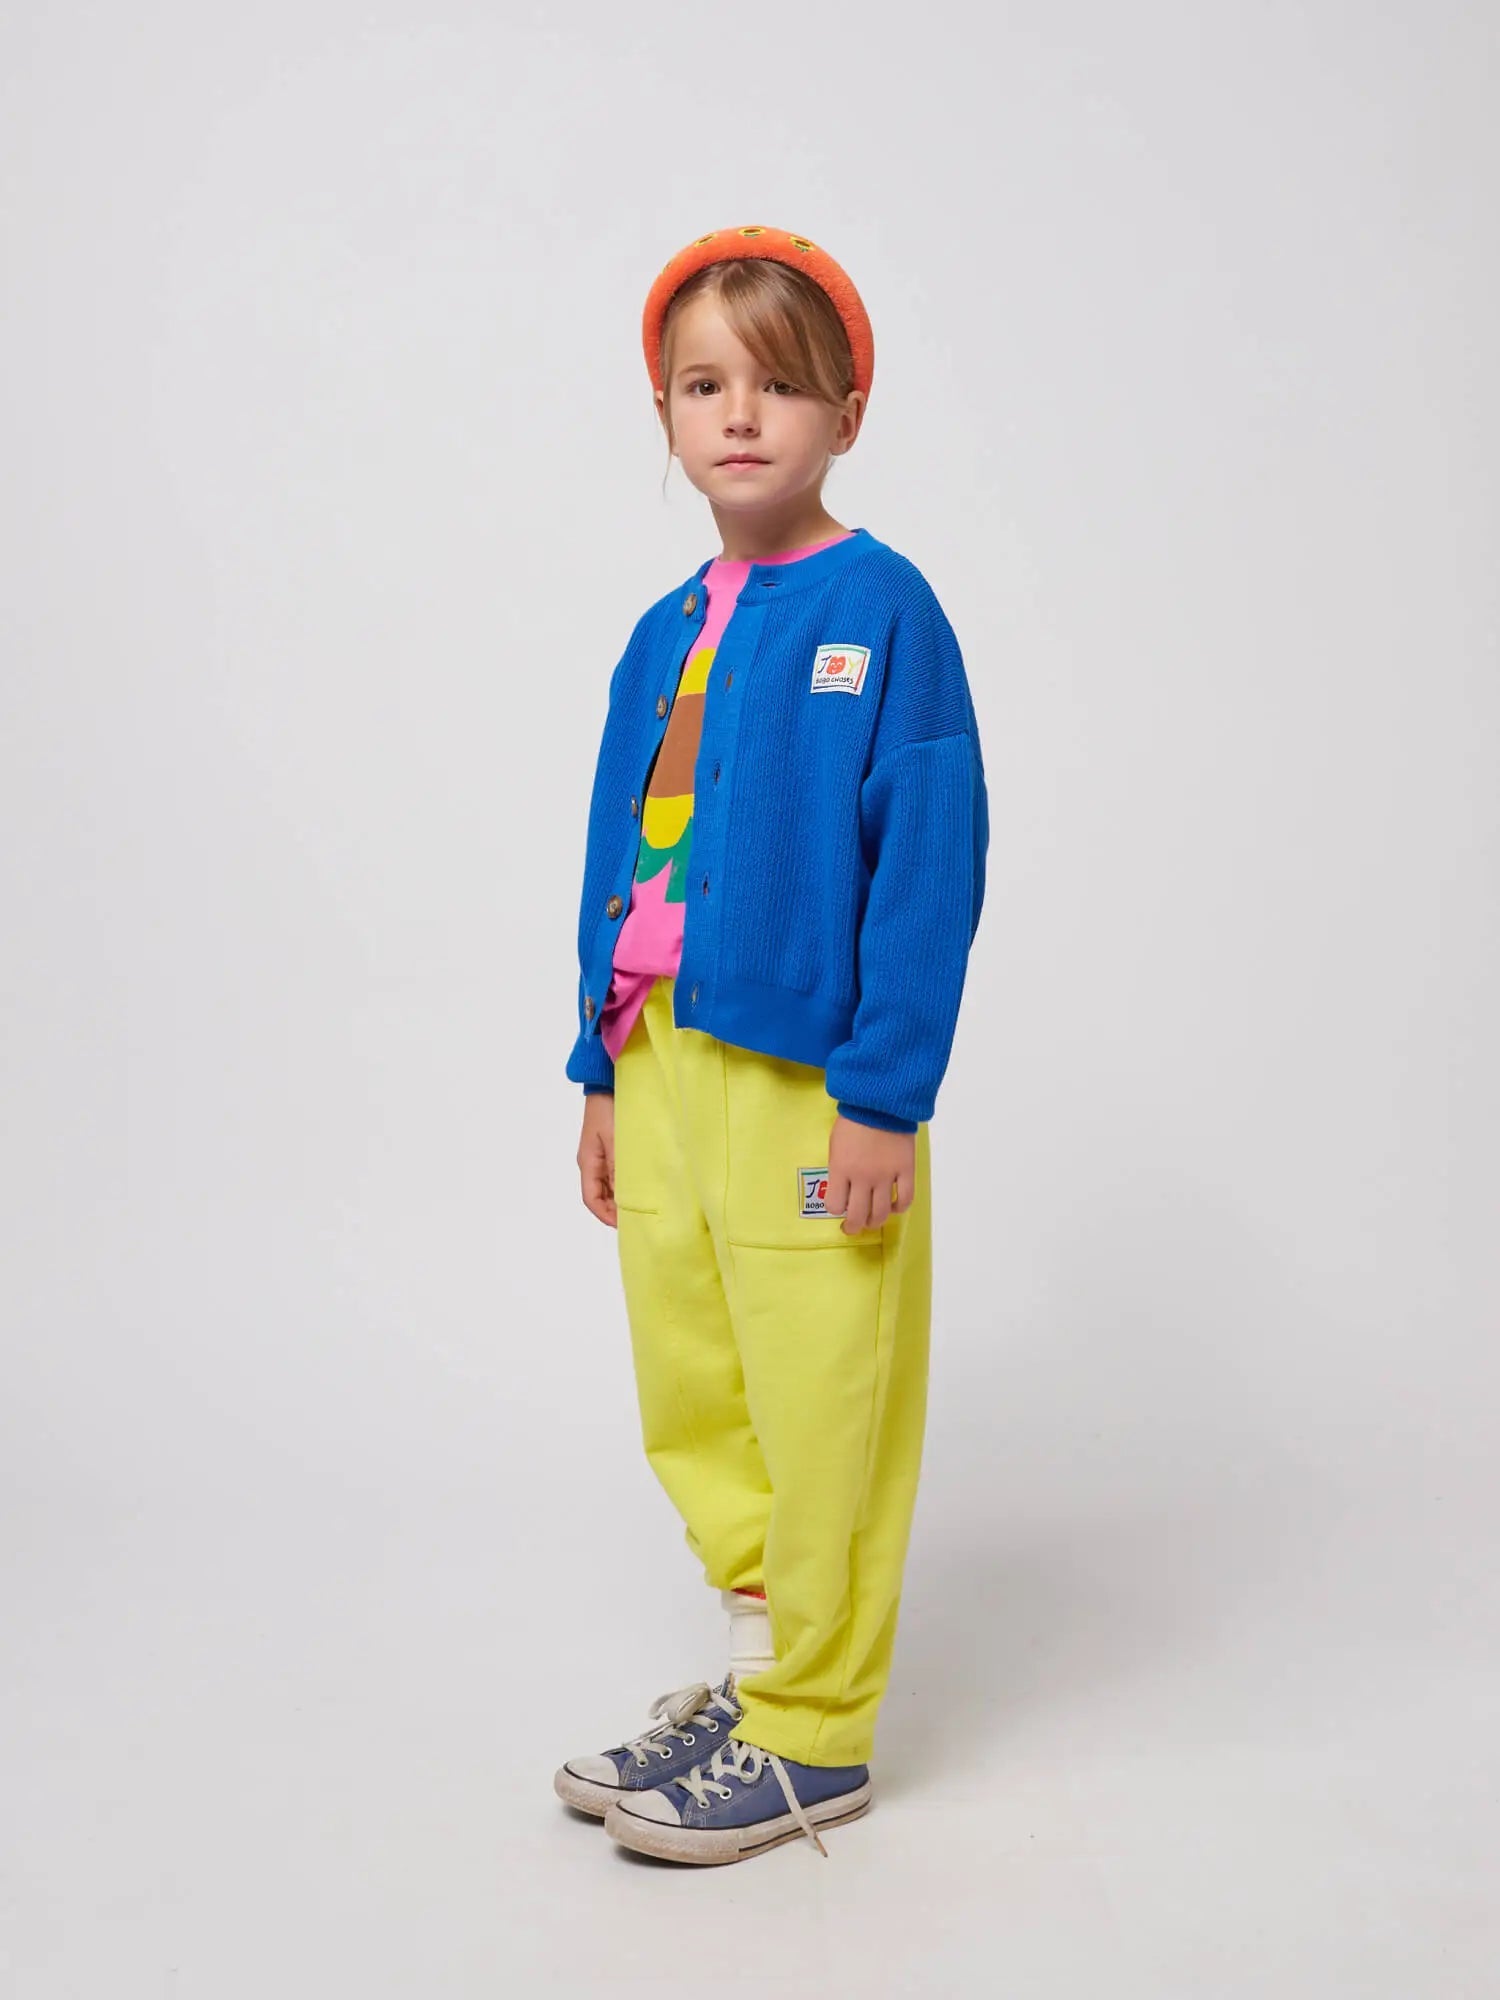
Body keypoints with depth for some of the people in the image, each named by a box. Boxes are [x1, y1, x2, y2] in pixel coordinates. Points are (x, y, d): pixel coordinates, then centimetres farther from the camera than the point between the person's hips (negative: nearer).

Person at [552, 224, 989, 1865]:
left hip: (810, 1072, -6)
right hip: (663, 1060, 7)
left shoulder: (881, 607, -8)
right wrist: (603, 1073, 13)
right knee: (690, 1403, 13)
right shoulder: (660, 638, 12)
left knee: (819, 1408, 3)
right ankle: (763, 1665, 31)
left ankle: (813, 1743, 18)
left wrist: (885, 1094, -16)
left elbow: (931, 865, -12)